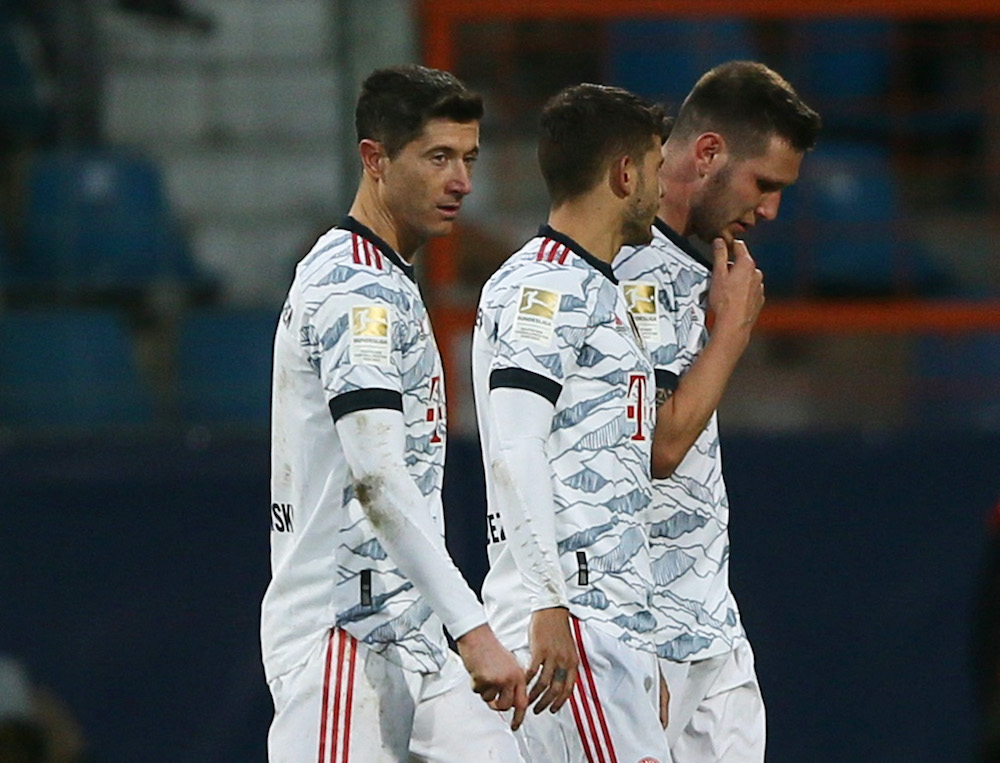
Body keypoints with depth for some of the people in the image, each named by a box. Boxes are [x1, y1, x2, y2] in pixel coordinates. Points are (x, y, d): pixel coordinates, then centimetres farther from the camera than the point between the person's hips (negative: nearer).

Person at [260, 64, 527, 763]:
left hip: (410, 637, 10)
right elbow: (377, 476, -25)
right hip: (345, 633, -10)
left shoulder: (388, 283, 19)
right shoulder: (358, 291, -13)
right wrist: (472, 630, -31)